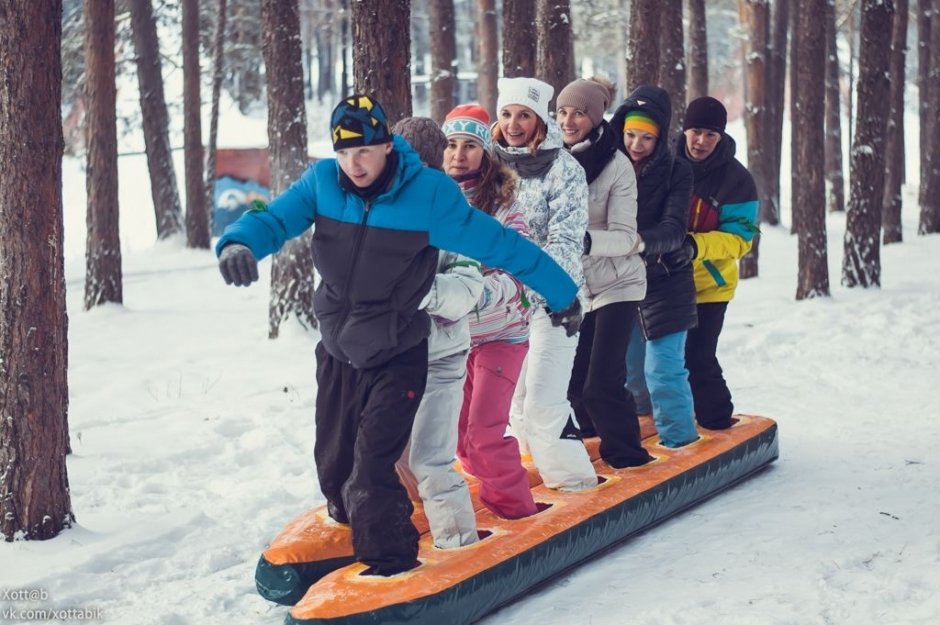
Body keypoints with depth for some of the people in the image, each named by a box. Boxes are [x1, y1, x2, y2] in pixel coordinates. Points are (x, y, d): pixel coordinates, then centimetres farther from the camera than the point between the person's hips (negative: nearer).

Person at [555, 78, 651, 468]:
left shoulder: (616, 165, -16)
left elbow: (625, 237, -19)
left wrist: (586, 240, -36)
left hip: (615, 284, -4)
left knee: (602, 383, -10)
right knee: (572, 382, 5)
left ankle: (627, 459, 5)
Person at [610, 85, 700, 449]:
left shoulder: (676, 173, -10)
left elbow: (674, 229, -22)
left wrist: (643, 242, -41)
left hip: (664, 281, -4)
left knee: (663, 369, -9)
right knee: (628, 368, 12)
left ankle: (680, 443, 0)